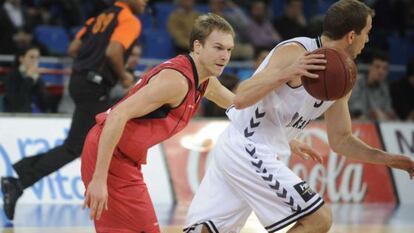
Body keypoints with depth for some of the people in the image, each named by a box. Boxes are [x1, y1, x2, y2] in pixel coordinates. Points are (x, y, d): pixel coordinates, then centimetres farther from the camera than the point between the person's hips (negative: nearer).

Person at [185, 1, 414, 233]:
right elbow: (241, 99, -24)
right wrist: (285, 73, -38)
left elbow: (341, 140, 19)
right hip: (248, 150, -9)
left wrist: (386, 158, 7)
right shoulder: (295, 52, -17)